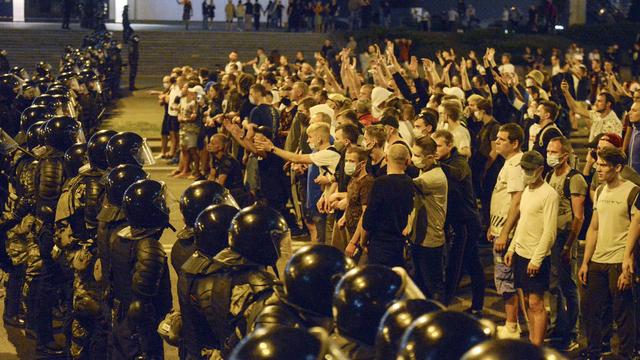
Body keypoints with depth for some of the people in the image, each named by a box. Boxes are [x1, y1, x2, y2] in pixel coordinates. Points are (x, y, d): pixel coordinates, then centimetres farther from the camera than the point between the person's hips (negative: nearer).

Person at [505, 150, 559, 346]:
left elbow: (549, 232, -18)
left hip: (536, 258, -8)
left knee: (536, 303, -7)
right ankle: (531, 341, 21)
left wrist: (537, 259, -20)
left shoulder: (549, 194, -15)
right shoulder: (526, 191, 12)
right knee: (529, 302, 14)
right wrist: (512, 248, 15)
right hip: (521, 253, 8)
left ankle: (537, 348, -6)